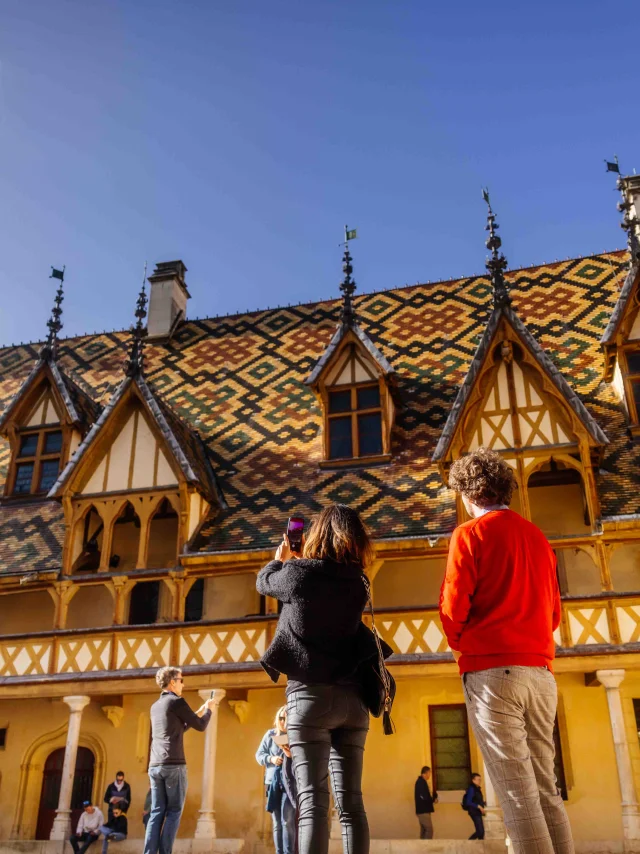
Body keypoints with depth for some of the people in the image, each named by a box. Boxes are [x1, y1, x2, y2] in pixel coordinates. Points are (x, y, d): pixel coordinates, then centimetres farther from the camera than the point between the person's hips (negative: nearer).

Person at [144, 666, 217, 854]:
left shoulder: (155, 706, 19)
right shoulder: (177, 701, -5)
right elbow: (201, 727, 1)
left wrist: (198, 713, 33)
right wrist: (208, 709, 19)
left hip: (155, 766, 7)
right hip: (174, 765, -7)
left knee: (157, 812, 6)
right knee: (174, 812, -1)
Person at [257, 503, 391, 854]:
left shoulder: (298, 572, -6)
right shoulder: (357, 582, 6)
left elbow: (264, 582, 15)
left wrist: (280, 558, 35)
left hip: (310, 693, -4)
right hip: (352, 696, 4)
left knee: (311, 799, -7)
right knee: (350, 802, 7)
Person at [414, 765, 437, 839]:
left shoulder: (420, 781, 15)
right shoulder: (422, 782, -16)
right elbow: (424, 798, -21)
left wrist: (432, 798, 3)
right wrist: (434, 800, -5)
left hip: (422, 810, 10)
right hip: (423, 811, -10)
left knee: (424, 830, 10)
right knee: (429, 830, -11)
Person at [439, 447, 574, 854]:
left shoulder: (470, 533, -4)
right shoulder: (537, 537, 15)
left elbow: (454, 607, -6)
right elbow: (554, 611, 20)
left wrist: (461, 645, 12)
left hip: (492, 671, -6)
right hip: (540, 671, 6)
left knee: (518, 792, -4)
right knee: (546, 787, 11)